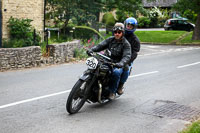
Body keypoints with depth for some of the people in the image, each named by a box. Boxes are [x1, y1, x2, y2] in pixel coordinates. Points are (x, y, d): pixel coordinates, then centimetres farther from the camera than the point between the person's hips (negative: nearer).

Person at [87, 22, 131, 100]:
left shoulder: (126, 44, -4)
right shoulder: (110, 40, 9)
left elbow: (127, 56, -17)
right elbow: (101, 45, 2)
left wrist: (121, 63, -38)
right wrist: (92, 50, -19)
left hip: (117, 65, -4)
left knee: (116, 72, -36)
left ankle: (112, 91, -17)